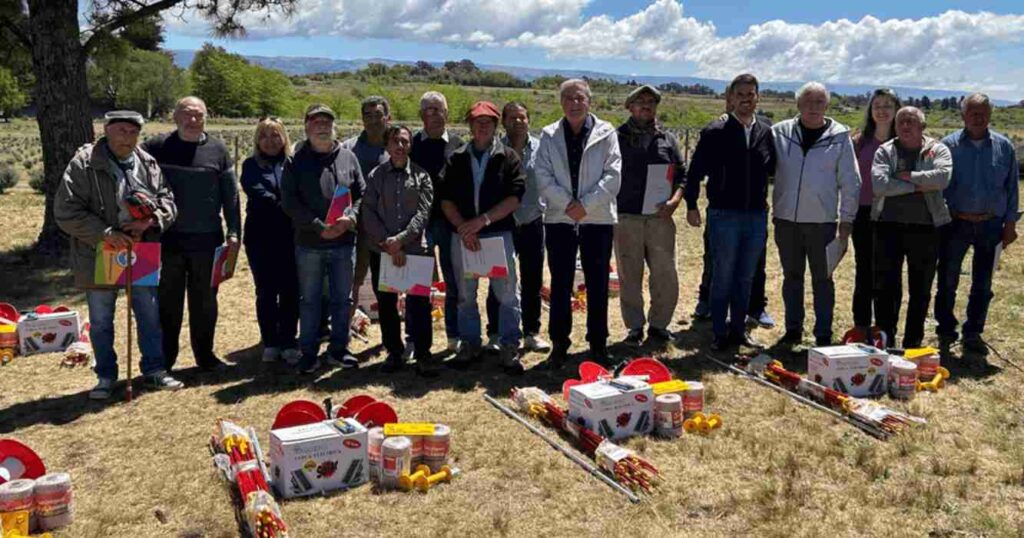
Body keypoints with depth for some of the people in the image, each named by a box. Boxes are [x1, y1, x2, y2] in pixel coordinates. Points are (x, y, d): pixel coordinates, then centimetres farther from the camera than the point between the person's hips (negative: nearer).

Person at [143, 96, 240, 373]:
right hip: (167, 239, -1)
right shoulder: (156, 147, 0)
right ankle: (164, 359, 18)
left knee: (205, 301, 10)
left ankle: (205, 355, 23)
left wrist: (234, 232, 0)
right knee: (168, 303, 7)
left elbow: (231, 195, 4)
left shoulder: (217, 150, 3)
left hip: (207, 239, 1)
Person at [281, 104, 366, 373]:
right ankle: (309, 353, 17)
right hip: (309, 244, -2)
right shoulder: (296, 162, -1)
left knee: (343, 299, 10)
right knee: (309, 300, 7)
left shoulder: (348, 157, 7)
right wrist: (320, 227, -15)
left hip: (344, 242, 2)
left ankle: (338, 349, 23)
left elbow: (361, 193, 8)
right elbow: (289, 202, -7)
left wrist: (351, 217, -11)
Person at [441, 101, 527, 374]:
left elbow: (515, 197, -8)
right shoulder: (456, 159, 9)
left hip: (499, 234, -2)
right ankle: (469, 344, 24)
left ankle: (509, 348, 9)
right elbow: (446, 200, 3)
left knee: (507, 294, -1)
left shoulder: (508, 157, 2)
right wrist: (463, 228, -12)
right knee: (465, 295, 11)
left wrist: (483, 220, -16)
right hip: (462, 235, 2)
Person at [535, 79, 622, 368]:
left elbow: (613, 175, -5)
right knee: (560, 284, 5)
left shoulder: (606, 133, 1)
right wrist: (567, 203, -13)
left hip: (598, 219, -1)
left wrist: (586, 204, -14)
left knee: (597, 285, 6)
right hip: (559, 219, 1)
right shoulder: (549, 135, 5)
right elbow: (543, 176, -2)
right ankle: (559, 344, 16)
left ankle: (598, 344, 17)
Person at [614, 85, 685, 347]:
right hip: (626, 218, -2)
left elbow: (682, 174, 13)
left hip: (660, 218, 2)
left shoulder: (668, 139, 12)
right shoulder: (618, 138, 4)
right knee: (629, 277, 4)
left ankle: (658, 324, 19)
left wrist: (675, 199, -5)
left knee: (666, 276, 3)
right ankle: (635, 328, 16)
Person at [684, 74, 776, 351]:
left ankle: (739, 329, 23)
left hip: (757, 216, 4)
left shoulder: (767, 132, 6)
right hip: (723, 215, -3)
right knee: (722, 276, 2)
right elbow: (696, 170, -1)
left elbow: (774, 168, 16)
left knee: (745, 278, 12)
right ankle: (720, 333, 12)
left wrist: (766, 201, 10)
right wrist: (691, 206, -2)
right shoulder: (715, 132, -5)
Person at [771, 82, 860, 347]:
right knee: (791, 276, 12)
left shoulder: (839, 137, 0)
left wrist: (846, 220, -1)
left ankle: (823, 334, 14)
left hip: (822, 221, -2)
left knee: (822, 279, 5)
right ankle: (793, 329, 23)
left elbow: (850, 182, 2)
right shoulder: (780, 133, 2)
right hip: (786, 218, 2)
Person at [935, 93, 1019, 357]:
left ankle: (973, 335, 21)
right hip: (955, 224, -2)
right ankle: (945, 332, 19)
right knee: (947, 282, 5)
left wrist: (1010, 223, 4)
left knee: (982, 285, 9)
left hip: (990, 225, 2)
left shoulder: (1004, 147, 4)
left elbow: (1012, 187, 8)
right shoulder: (949, 145, -3)